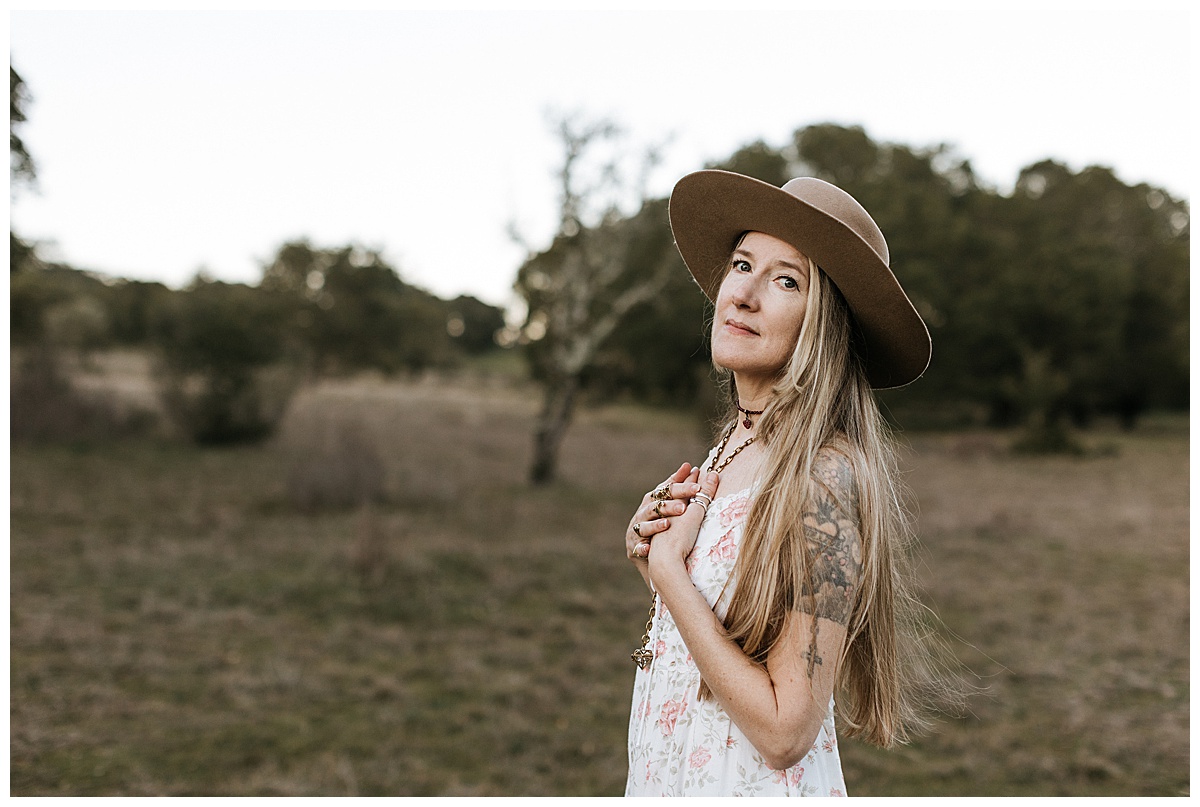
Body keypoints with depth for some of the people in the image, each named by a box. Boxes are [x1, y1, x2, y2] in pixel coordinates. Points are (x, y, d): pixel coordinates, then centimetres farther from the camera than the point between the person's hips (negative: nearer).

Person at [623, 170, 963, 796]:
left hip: (749, 788, -7)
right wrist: (647, 554, -7)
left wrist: (668, 567, -22)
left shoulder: (824, 478, -24)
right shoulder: (732, 446, 0)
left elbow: (785, 731, -26)